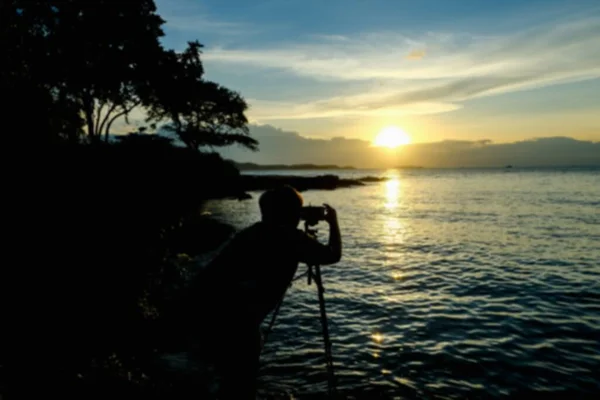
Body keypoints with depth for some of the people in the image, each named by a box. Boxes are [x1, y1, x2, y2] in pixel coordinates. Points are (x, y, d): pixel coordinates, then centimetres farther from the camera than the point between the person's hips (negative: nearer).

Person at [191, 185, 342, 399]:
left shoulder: (254, 232, 20)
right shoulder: (291, 237, 2)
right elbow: (332, 255, 14)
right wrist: (333, 222, 28)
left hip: (209, 305, 7)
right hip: (236, 315, -7)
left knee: (234, 378, 26)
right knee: (242, 381, 12)